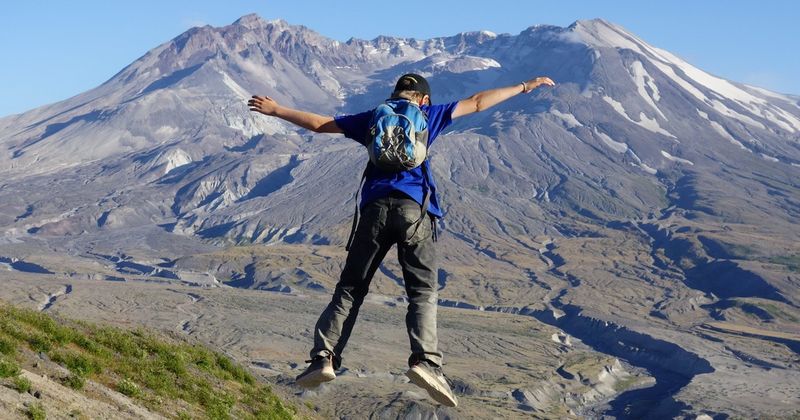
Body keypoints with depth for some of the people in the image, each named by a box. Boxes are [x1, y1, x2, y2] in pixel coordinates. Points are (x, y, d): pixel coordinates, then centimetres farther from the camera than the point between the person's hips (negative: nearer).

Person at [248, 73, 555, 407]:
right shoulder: (428, 116, 19)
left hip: (375, 208, 2)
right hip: (413, 209, -2)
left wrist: (276, 110, 37)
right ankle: (425, 360, -23)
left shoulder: (374, 118, 22)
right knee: (424, 291, -3)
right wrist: (524, 87, 33)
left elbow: (319, 124, 24)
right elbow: (476, 103, 23)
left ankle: (324, 358, -3)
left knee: (349, 289, 8)